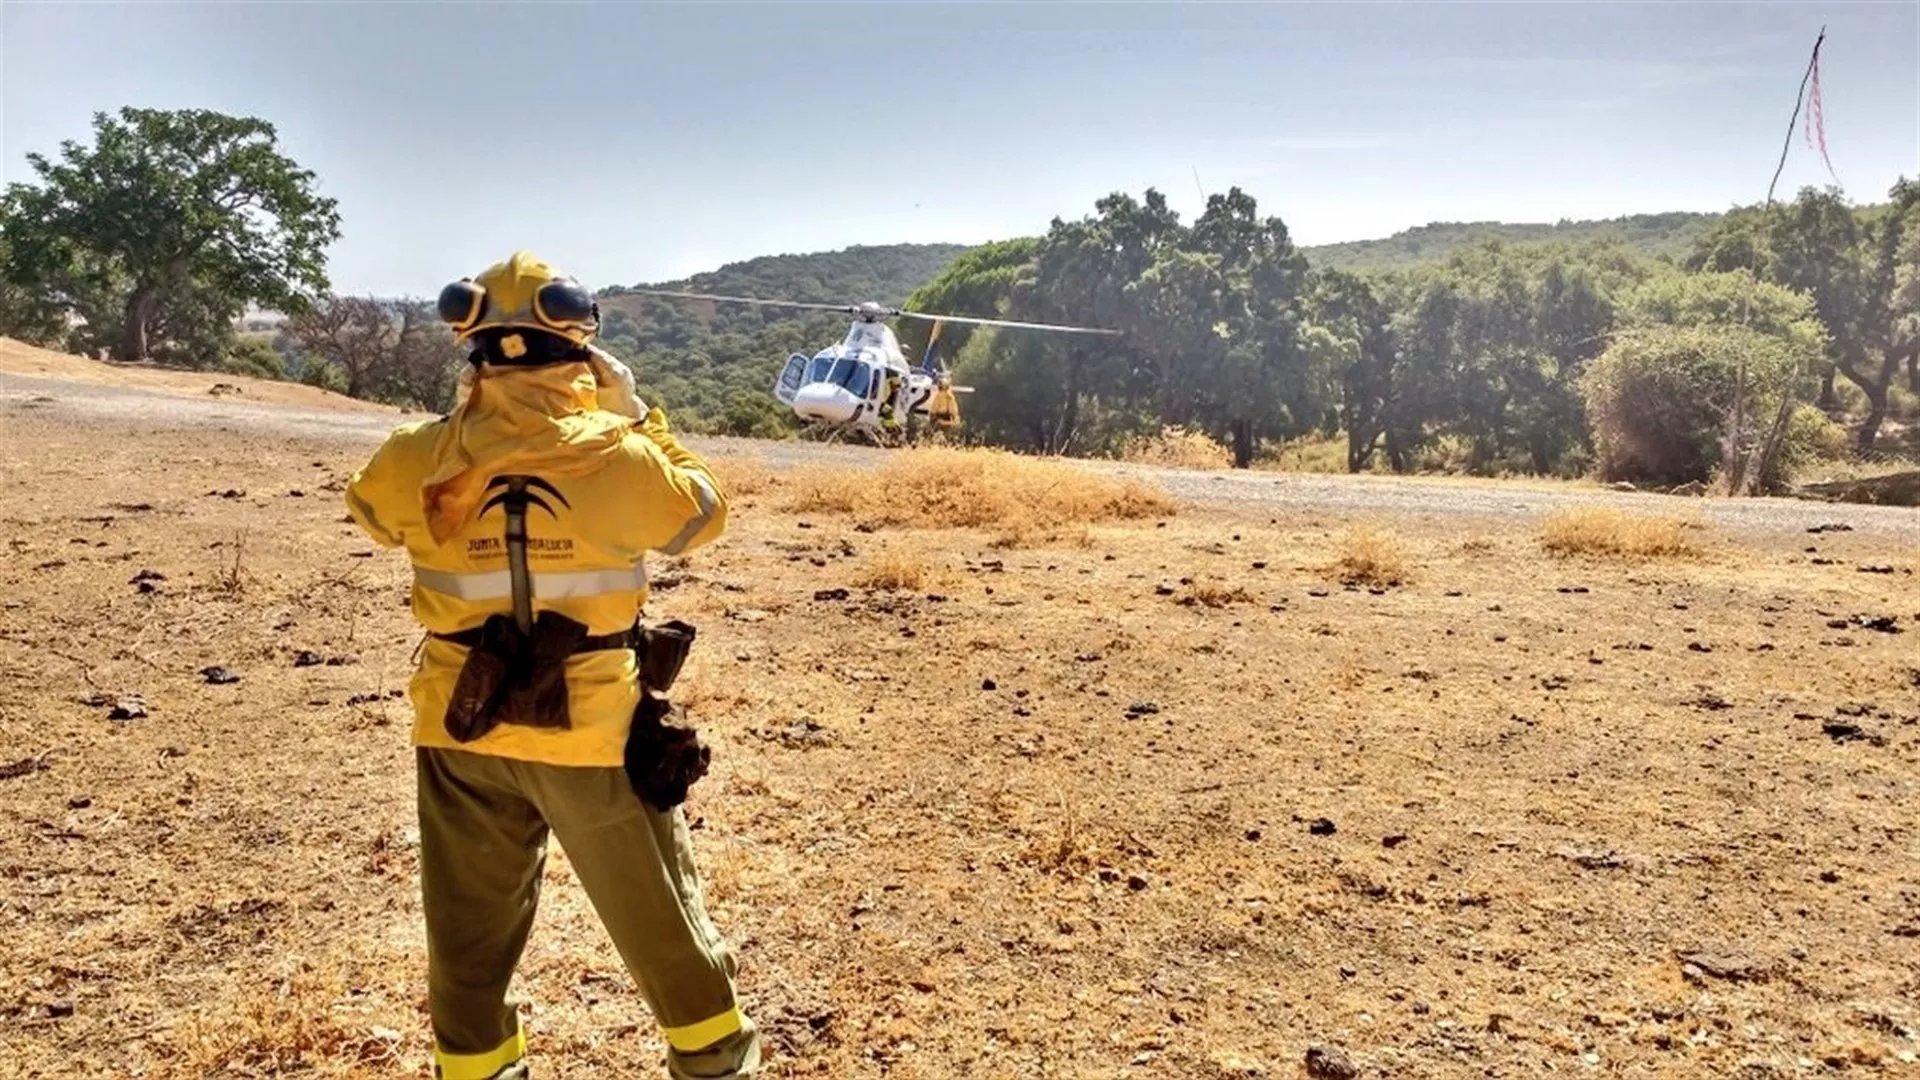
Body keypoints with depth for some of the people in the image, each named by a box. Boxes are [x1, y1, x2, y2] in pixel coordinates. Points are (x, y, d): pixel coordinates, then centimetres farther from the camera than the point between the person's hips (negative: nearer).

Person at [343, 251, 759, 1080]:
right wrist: (636, 413, 7)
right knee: (657, 909, 17)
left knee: (470, 922, 19)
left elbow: (367, 509, 14)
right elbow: (704, 515, 2)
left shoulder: (422, 462, -9)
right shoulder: (617, 459, -17)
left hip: (461, 730, 2)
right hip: (594, 730, -2)